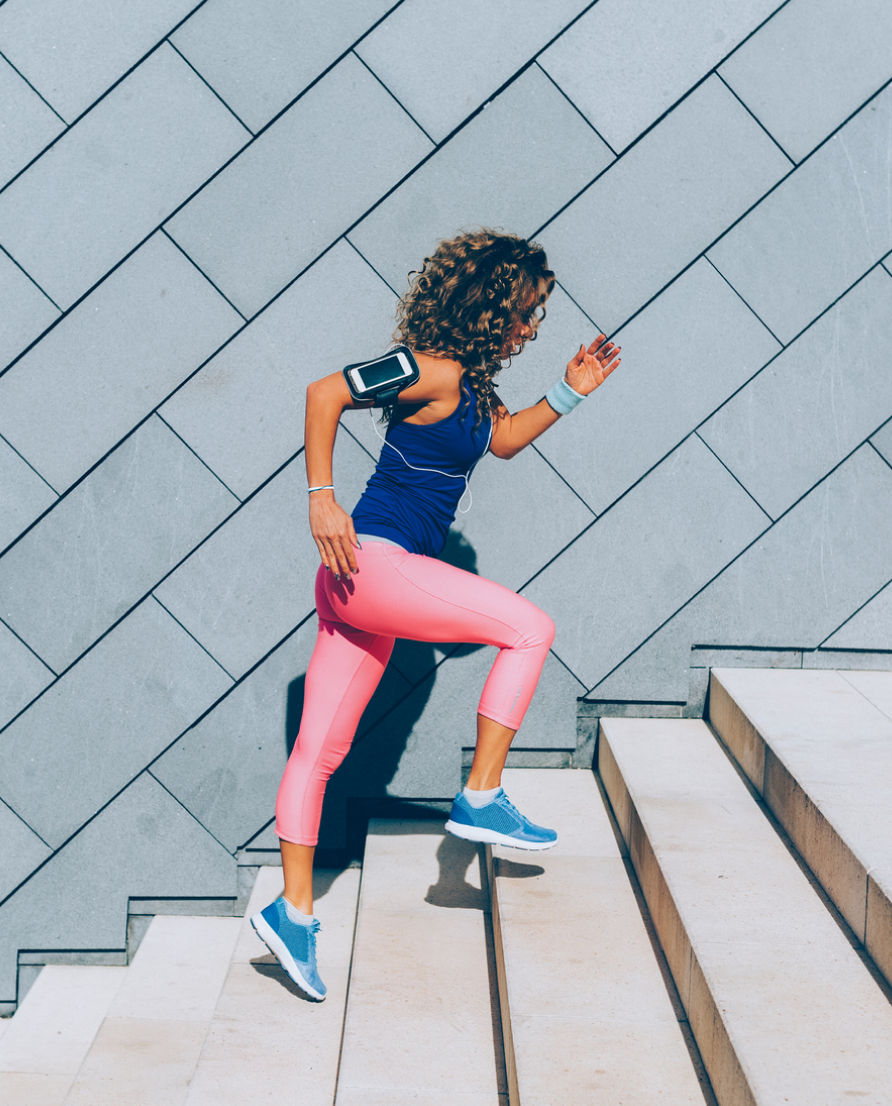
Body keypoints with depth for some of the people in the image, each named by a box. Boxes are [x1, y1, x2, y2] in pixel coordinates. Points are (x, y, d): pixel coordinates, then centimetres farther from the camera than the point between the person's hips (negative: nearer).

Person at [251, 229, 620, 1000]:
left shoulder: (473, 381, 15)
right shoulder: (435, 372, -13)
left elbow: (503, 440, 33)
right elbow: (325, 393, -20)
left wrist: (570, 394, 24)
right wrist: (322, 498, -22)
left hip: (368, 584, 10)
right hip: (372, 560, -10)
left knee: (321, 747, 8)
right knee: (529, 627, -9)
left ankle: (294, 909, 12)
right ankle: (482, 798, -3)